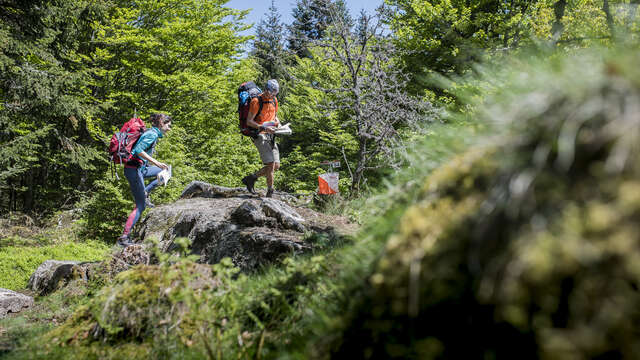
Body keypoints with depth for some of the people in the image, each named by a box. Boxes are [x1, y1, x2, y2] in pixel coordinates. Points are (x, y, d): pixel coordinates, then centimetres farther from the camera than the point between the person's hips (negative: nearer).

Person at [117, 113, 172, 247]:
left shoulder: (152, 133, 15)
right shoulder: (153, 134, -13)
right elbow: (138, 150, -25)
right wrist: (156, 163, -27)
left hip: (140, 168, 9)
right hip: (134, 169, -9)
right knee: (140, 206, -6)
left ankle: (145, 193, 9)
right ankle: (123, 237, -6)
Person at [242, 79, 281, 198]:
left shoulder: (274, 100, 11)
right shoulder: (256, 101, -11)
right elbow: (249, 121, -14)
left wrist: (278, 123, 4)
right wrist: (264, 128, -24)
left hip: (270, 135, 8)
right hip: (260, 135, -8)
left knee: (276, 166, 2)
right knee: (270, 164, -16)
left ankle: (251, 178, 15)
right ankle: (270, 192, -8)